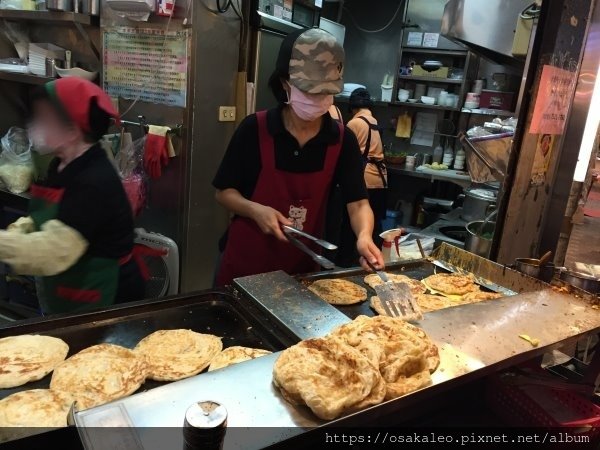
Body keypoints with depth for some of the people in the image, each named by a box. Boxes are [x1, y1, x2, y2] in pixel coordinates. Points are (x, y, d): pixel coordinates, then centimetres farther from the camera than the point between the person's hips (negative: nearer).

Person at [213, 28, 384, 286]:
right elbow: (224, 192, -6)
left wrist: (364, 236, -31)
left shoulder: (343, 141, -7)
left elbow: (358, 203, -11)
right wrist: (255, 210, -25)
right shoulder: (254, 130, -13)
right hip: (244, 262, -1)